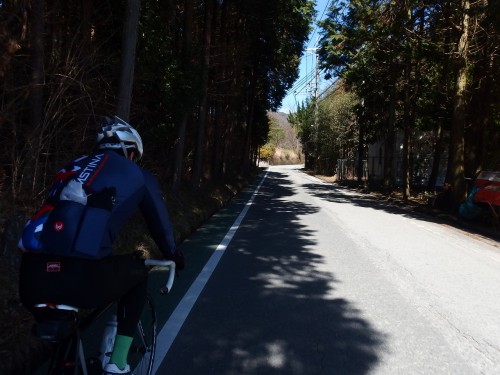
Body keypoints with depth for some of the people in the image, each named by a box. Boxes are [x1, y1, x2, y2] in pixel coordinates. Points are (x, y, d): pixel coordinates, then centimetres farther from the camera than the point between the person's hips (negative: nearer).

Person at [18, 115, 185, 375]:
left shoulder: (74, 167, 27)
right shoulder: (138, 176, 14)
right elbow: (160, 224, 24)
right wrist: (174, 256, 44)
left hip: (31, 282, 6)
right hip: (81, 280, -5)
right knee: (137, 272, 25)